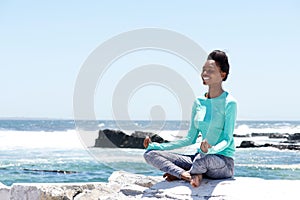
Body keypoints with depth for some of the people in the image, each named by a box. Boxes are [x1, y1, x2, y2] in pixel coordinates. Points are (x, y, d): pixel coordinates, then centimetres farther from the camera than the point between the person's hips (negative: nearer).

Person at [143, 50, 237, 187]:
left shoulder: (229, 103, -7)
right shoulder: (199, 103, 11)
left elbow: (227, 140, -12)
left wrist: (211, 149, -35)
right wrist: (158, 146, 10)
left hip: (224, 162, -6)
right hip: (199, 158, 6)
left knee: (204, 158, -44)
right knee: (150, 154, -6)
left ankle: (180, 173, -10)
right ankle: (192, 175, -23)